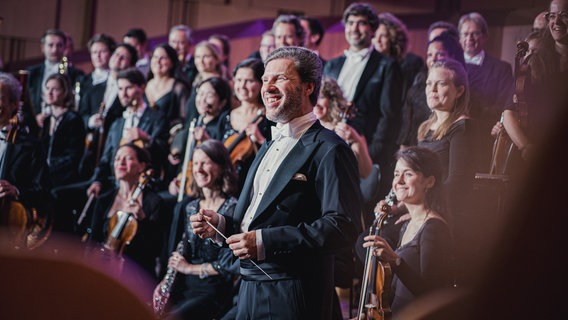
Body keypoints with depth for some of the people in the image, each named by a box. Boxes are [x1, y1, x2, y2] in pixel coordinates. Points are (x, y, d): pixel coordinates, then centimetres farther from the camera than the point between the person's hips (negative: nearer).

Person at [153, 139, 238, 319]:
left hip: (214, 291, -6)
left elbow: (230, 264, -15)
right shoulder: (191, 207, 14)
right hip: (185, 287, 6)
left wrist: (190, 268, -7)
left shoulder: (232, 208, -9)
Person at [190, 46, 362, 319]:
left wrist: (265, 242, -25)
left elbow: (343, 227, -21)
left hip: (292, 297, -8)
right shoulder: (270, 147, 20)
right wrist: (220, 224, 4)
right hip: (249, 290, 8)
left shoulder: (329, 150, -10)